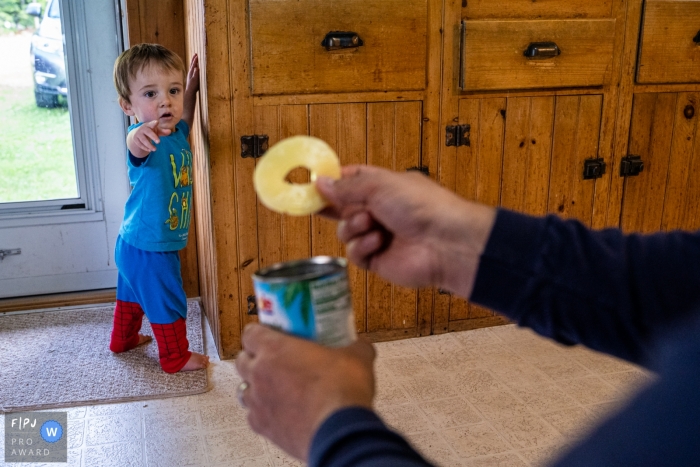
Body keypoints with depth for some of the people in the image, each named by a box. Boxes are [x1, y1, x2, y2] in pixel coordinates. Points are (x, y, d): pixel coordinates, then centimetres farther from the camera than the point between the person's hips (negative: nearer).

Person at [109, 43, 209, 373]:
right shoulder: (147, 140, -28)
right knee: (169, 304, 8)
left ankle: (122, 340, 51)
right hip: (149, 249, -9)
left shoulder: (175, 133, -2)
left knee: (132, 295, 29)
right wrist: (141, 133, -75)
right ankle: (176, 358, 26)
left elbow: (185, 121, 22)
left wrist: (191, 87, 8)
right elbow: (135, 146, -53)